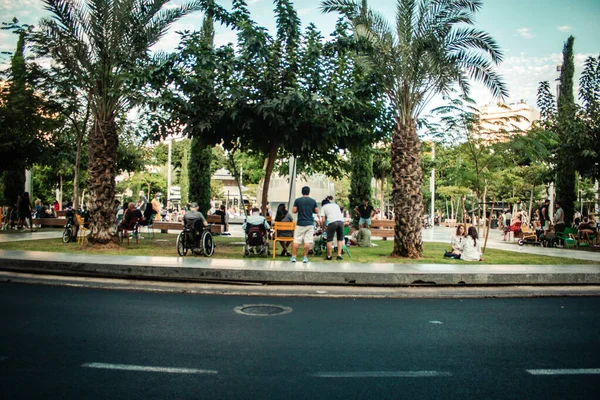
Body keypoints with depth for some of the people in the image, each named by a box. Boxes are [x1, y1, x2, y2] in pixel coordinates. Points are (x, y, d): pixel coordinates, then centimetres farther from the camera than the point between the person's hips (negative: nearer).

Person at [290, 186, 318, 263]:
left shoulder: (297, 200, -2)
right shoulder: (313, 201, 3)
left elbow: (293, 211, -2)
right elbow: (316, 211, 9)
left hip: (300, 223, -1)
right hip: (310, 223, 1)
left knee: (296, 241, 4)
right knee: (307, 241, 2)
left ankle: (293, 257, 5)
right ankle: (305, 257, 3)